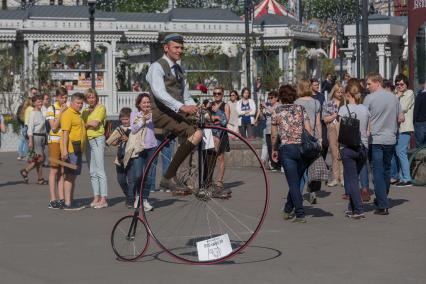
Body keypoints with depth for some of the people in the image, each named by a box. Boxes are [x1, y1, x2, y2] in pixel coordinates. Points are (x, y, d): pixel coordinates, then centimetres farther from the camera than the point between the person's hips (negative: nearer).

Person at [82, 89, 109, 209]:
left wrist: (86, 124, 2)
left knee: (100, 171, -10)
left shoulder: (101, 108, -2)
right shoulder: (85, 111, 18)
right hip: (88, 140, 7)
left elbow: (95, 123, -12)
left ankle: (103, 199, -12)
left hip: (98, 140, -7)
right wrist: (90, 124, -4)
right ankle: (96, 197, 11)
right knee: (92, 172, 8)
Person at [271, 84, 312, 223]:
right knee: (296, 181, 15)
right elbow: (309, 130, -1)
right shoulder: (301, 109, 7)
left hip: (286, 148, -2)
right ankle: (288, 210, 25)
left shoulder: (277, 111, 3)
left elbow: (274, 135, 4)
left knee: (293, 183, -2)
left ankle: (300, 214, -8)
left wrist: (274, 150, 17)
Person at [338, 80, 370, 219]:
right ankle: (351, 207, 21)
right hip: (363, 148, 4)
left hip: (348, 148, -4)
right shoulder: (365, 109, 5)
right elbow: (369, 131, 9)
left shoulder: (343, 109, -7)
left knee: (351, 179, 0)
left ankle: (358, 210, -7)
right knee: (352, 177, 18)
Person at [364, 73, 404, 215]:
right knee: (386, 171, 17)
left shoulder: (369, 98, -10)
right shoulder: (394, 97, 5)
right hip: (391, 139, 5)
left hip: (375, 139, -5)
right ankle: (381, 199, 30)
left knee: (378, 172, -3)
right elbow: (401, 118, 9)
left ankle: (383, 205, -8)